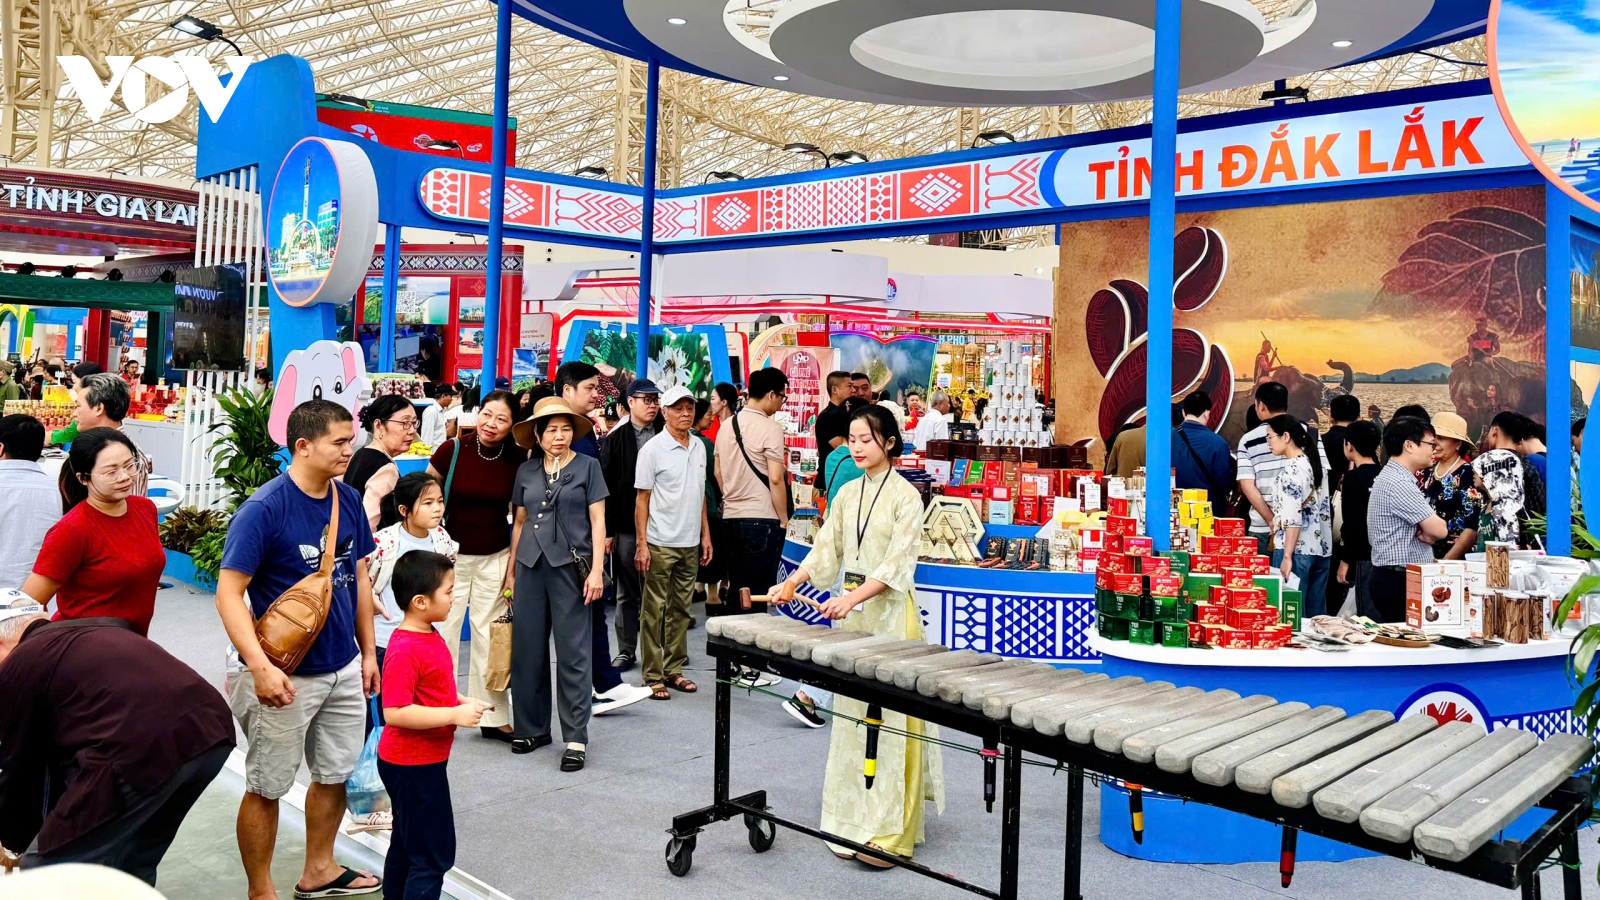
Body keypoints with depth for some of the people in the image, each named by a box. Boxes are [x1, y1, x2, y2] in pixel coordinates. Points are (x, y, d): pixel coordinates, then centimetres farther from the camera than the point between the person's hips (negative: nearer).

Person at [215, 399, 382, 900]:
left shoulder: (348, 500, 1)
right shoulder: (264, 508, -19)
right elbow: (229, 592, -20)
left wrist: (368, 651, 12)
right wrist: (260, 665, -30)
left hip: (343, 668, 7)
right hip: (285, 675, -7)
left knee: (335, 774, 20)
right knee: (266, 787, 9)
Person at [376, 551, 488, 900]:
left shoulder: (430, 635, 5)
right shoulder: (405, 651, -26)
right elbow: (394, 712, -29)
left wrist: (462, 702, 2)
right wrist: (455, 715, -26)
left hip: (421, 761, 10)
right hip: (413, 765, -10)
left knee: (406, 845, 22)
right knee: (434, 854, -2)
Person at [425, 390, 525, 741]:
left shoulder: (518, 461, -5)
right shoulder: (451, 450, -10)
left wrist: (514, 566, 1)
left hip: (495, 558, 2)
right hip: (451, 555, -1)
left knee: (489, 634, 8)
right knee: (442, 630, 2)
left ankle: (493, 716, 17)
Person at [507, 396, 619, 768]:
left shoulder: (587, 466, 2)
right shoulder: (526, 471, 11)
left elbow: (597, 520, -1)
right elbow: (519, 522, 16)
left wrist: (596, 569, -8)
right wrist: (511, 570, 14)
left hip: (570, 566, -4)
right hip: (531, 566, 4)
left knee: (573, 652, -3)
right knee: (527, 649, 6)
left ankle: (576, 737, 3)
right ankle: (532, 728, 21)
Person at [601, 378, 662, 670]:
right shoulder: (615, 439, 3)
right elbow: (606, 486, 0)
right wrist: (607, 529, -4)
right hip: (625, 528, 0)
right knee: (627, 594, 8)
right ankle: (626, 651, 17)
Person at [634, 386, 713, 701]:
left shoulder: (699, 447, 8)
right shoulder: (653, 449, -8)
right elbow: (642, 499, -7)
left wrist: (705, 535, 12)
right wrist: (641, 544, -11)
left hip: (690, 544, 6)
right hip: (660, 544, -5)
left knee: (680, 610, 11)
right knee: (654, 612, 1)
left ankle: (674, 670, 20)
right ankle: (653, 676, 7)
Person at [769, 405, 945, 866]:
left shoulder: (906, 496, -8)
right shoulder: (847, 493, 11)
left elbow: (897, 565, -15)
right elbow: (827, 548, 13)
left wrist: (853, 598, -25)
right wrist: (792, 581, -2)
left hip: (889, 612, -6)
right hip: (850, 612, 6)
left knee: (889, 719, -5)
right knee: (851, 714, 10)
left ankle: (889, 831, -1)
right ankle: (853, 819, 20)